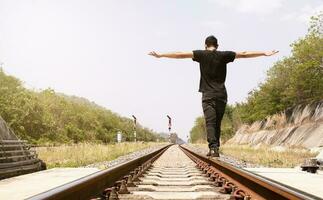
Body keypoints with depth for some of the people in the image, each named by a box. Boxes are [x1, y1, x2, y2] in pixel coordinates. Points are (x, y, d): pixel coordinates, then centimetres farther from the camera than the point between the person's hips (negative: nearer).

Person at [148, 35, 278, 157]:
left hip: (208, 95, -2)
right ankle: (214, 149, 14)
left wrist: (160, 55, 3)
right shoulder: (224, 55, 6)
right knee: (217, 123, 11)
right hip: (221, 95, 2)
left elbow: (181, 55, -1)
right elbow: (244, 54, 9)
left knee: (210, 122, -8)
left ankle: (213, 147, -24)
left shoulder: (202, 54, 2)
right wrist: (265, 53, 16)